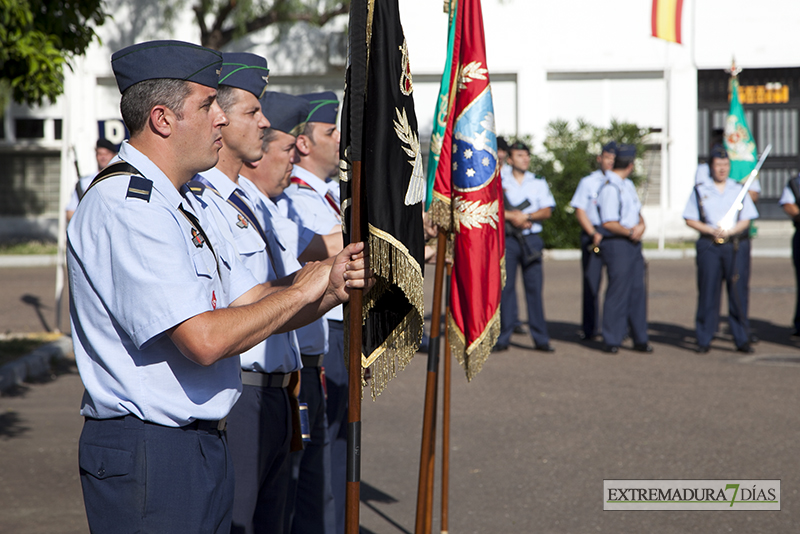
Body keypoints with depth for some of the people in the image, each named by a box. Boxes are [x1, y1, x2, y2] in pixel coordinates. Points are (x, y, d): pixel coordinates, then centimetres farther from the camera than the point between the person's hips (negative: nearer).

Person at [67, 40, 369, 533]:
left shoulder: (183, 204, 15)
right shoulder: (125, 207, -18)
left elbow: (258, 306, 13)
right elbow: (205, 339, -25)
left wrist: (332, 287, -6)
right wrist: (307, 286, -14)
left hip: (205, 446, 10)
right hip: (147, 455, -10)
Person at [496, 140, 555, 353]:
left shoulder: (539, 183, 13)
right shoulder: (500, 183, 9)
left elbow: (547, 211, 2)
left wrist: (525, 216, -12)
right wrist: (511, 216, -14)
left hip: (531, 239, 1)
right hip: (507, 239, -1)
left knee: (534, 287, -1)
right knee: (505, 287, -2)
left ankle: (540, 338, 2)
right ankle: (503, 337, 3)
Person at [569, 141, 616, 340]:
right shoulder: (588, 182, 7)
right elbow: (580, 211, 2)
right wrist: (594, 234, -11)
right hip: (592, 235, -1)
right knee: (591, 281, -2)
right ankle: (590, 329, 5)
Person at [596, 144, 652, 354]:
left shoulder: (628, 185, 17)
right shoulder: (609, 188, -13)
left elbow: (637, 211, 20)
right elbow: (608, 223, -17)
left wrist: (641, 225, 0)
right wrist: (629, 232, -19)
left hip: (633, 243, 9)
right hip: (617, 244, -9)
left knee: (637, 291, 10)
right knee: (617, 291, -6)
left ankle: (640, 340, 15)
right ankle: (612, 341, 2)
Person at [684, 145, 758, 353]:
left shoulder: (739, 190, 12)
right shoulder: (700, 190, 8)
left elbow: (746, 220, 7)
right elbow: (690, 219, 5)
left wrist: (730, 231, -12)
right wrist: (711, 230, -10)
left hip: (736, 245, 1)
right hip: (708, 246, -1)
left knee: (738, 293, -1)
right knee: (708, 292, -2)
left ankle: (742, 339, 5)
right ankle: (704, 340, 3)